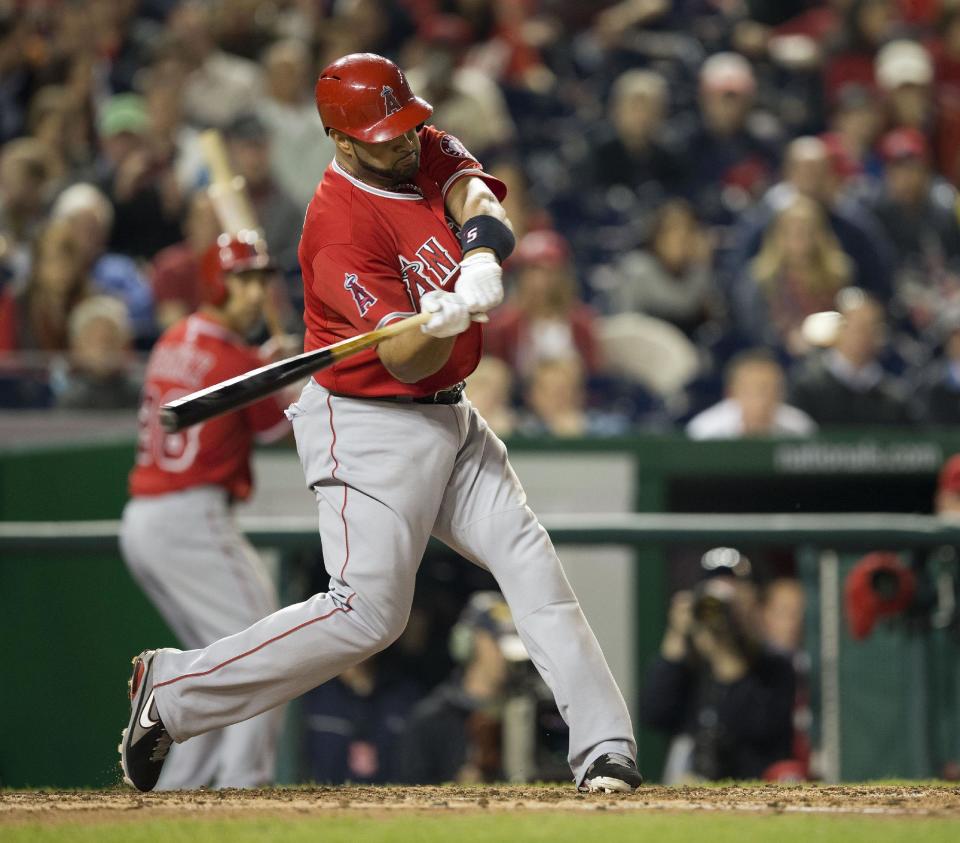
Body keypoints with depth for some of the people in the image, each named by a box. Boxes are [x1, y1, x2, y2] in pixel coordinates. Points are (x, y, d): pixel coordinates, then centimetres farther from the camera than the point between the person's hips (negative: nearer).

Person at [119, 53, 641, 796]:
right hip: (368, 427, -8)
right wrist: (441, 323, -45)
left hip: (449, 422, 8)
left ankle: (605, 746, -2)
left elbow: (480, 204, -18)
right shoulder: (339, 227, -21)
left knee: (531, 561, -2)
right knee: (367, 611, -14)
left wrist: (480, 265, -39)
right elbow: (406, 362, -24)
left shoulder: (431, 152, 2)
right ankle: (172, 692, -3)